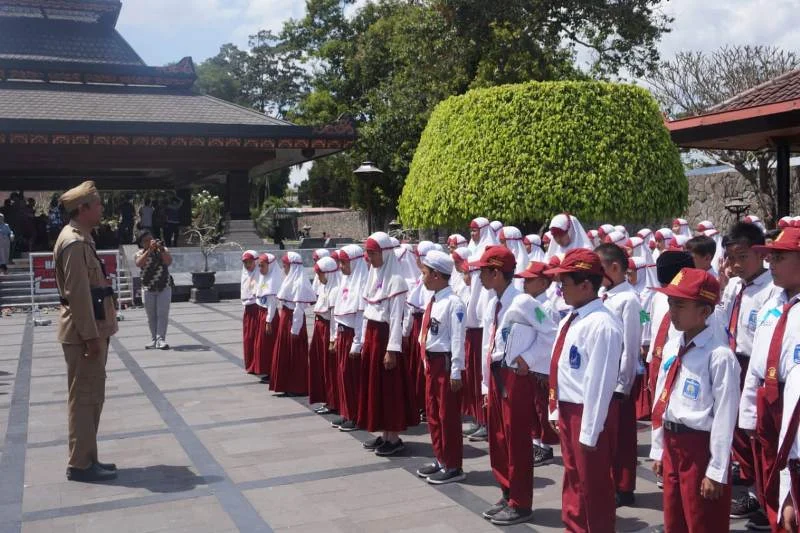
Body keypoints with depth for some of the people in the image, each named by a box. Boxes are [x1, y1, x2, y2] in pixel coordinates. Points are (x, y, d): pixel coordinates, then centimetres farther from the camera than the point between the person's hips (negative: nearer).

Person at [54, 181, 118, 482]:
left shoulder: (81, 238, 15)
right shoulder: (74, 242, -17)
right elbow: (78, 293, -22)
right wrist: (90, 336, -22)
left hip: (92, 328, 10)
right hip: (83, 332, -10)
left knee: (91, 396, 15)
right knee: (84, 398, -3)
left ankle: (87, 458, 23)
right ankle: (80, 465, 6)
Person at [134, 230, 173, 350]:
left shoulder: (163, 250, 1)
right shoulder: (140, 253, 0)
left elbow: (169, 262, -16)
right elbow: (139, 263, -22)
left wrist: (161, 250, -29)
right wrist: (149, 250, -30)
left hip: (164, 287, -1)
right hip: (148, 288, 1)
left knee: (163, 314, -7)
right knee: (151, 316, 5)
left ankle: (161, 339, -10)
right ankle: (154, 340, 12)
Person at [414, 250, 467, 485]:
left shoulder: (453, 303, -18)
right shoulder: (433, 300, 9)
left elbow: (458, 339, -19)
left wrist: (456, 372, -20)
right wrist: (426, 361, 16)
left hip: (446, 362, -9)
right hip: (432, 361, 9)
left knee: (448, 415, 1)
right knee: (433, 413, 17)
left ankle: (453, 467, 13)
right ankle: (440, 459, 31)